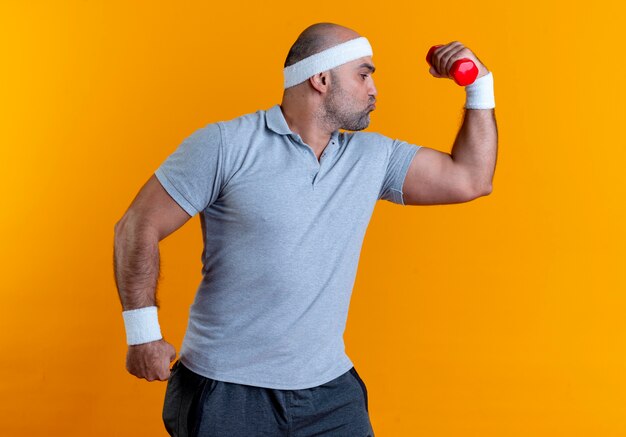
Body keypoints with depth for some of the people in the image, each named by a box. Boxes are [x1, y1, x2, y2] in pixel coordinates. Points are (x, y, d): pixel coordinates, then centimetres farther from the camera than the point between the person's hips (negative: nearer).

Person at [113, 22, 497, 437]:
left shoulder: (373, 157, 6)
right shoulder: (226, 144, -10)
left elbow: (471, 178, 10)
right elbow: (138, 227, -7)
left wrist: (479, 85, 4)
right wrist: (143, 333, -11)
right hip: (225, 389, -4)